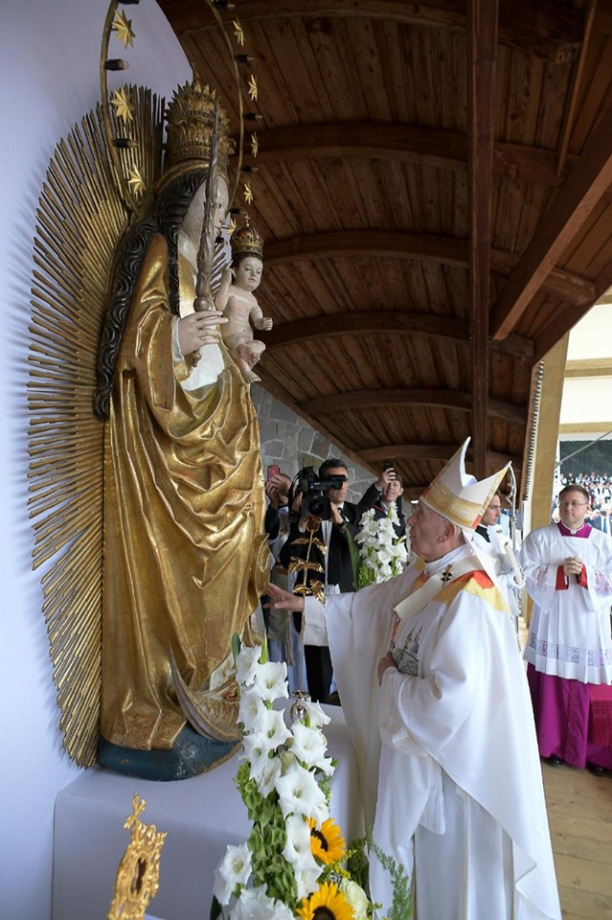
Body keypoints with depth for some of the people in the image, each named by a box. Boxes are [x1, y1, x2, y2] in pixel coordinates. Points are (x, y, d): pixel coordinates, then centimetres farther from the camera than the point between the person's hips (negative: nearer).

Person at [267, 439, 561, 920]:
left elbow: (449, 701, -35)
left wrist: (390, 678, -19)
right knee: (410, 847, 29)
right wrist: (304, 604, 5)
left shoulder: (467, 602, -32)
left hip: (448, 759, -8)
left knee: (444, 859, 18)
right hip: (412, 741, 8)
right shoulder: (422, 577, -4)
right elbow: (364, 606, 8)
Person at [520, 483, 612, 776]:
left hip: (588, 628, 1)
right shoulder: (539, 537, 2)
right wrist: (560, 571, -17)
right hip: (552, 625, 0)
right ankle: (552, 744, 21)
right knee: (551, 686, 5)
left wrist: (584, 573, -16)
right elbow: (528, 573, -5)